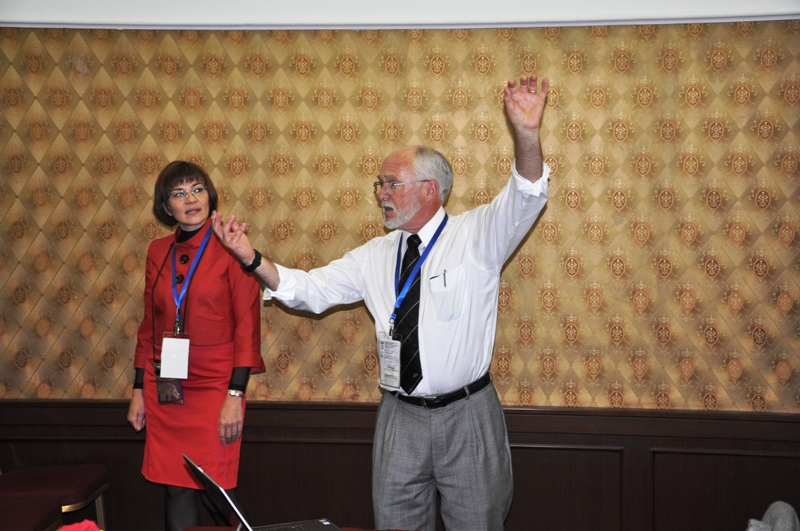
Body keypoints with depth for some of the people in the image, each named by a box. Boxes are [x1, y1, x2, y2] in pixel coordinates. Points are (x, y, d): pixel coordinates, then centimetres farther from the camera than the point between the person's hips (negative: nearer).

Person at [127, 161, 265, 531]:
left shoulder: (230, 249, -7)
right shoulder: (158, 252, 8)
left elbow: (247, 326, -9)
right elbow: (148, 325, 13)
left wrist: (235, 395, -13)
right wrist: (139, 390, 11)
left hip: (213, 387, -4)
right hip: (164, 389, 4)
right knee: (176, 490, 8)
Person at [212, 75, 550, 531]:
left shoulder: (475, 236, -5)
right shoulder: (376, 257, 9)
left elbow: (526, 197, -21)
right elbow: (310, 290, 11)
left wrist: (527, 134, -40)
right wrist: (252, 258, -3)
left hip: (467, 416, -4)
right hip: (401, 418, 4)